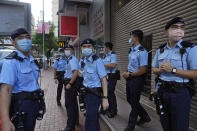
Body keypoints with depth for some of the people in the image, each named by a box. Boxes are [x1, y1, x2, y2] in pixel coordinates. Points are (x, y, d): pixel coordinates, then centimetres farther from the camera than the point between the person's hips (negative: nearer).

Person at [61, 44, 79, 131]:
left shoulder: (72, 59, -16)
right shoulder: (69, 59, 16)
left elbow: (75, 72, -28)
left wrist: (70, 84, -26)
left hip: (70, 83, -11)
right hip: (70, 82, 11)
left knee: (69, 104, -5)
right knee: (73, 103, 19)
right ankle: (75, 121, 34)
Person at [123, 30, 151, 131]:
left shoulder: (142, 52, -18)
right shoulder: (132, 50, 9)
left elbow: (143, 70, -21)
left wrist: (129, 74, -15)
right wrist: (127, 72, 4)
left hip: (137, 79, -9)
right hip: (130, 78, 9)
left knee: (134, 102, 5)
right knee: (129, 99, 18)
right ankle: (144, 117, 37)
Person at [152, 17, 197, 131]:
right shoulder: (160, 50, 7)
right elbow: (154, 70, 16)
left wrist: (173, 70, -20)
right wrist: (160, 70, -7)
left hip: (180, 92, -5)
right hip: (163, 90, 5)